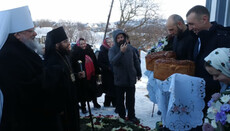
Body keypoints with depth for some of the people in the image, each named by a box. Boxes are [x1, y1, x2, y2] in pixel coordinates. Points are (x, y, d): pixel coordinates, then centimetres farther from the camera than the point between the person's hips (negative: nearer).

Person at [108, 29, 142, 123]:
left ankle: (131, 116, 22)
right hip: (119, 79, -2)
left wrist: (139, 73, 15)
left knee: (131, 99, 9)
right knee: (120, 99, 9)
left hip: (131, 78, 2)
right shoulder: (112, 50, -6)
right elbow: (112, 62, -23)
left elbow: (136, 61, 13)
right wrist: (121, 52, -31)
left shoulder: (130, 48, 4)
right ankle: (121, 116, 25)